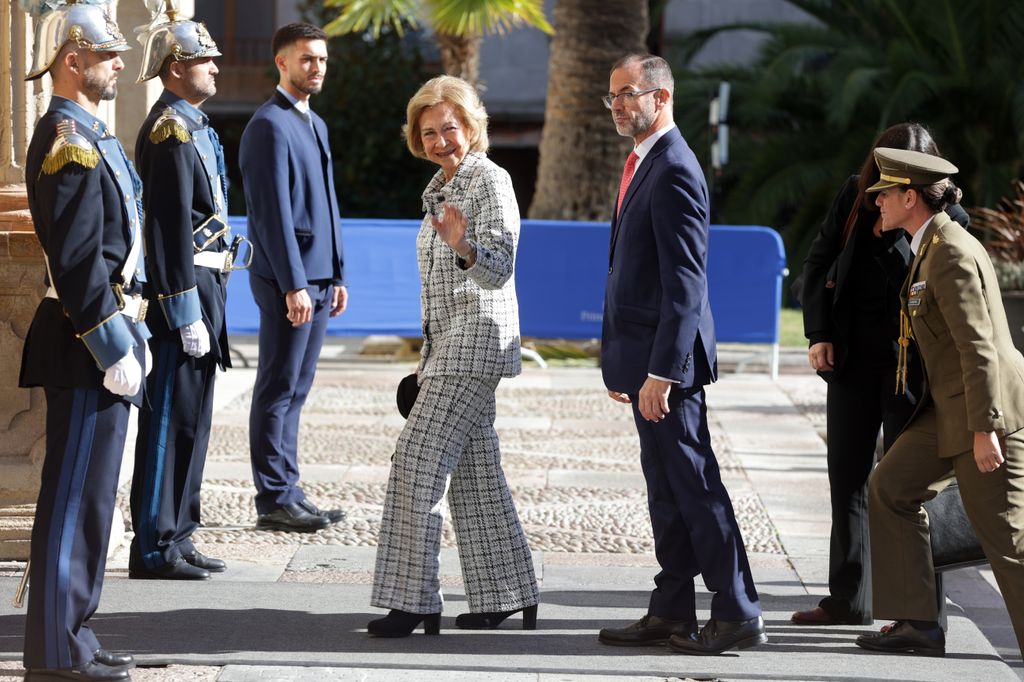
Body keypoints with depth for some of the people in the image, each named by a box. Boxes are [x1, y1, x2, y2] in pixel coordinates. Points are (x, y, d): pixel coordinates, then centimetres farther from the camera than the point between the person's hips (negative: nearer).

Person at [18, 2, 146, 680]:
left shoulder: (88, 134, 17)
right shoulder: (69, 140, -16)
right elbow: (77, 259, -22)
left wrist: (130, 332, 20)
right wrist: (115, 348, -21)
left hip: (105, 333, 10)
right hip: (88, 346, -10)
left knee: (86, 496, 14)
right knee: (76, 499, -6)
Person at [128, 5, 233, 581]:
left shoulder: (193, 125, 17)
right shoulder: (172, 130, -15)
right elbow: (171, 229, -20)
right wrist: (187, 313, -22)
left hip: (204, 289, 10)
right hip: (186, 293, -10)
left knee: (192, 422, 13)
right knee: (172, 421, -6)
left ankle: (177, 537, 20)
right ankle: (154, 549, -3)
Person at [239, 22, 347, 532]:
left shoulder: (314, 124, 18)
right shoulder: (270, 126, -12)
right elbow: (273, 212, -17)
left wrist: (337, 275, 18)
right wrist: (294, 284, -20)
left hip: (317, 278, 9)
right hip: (288, 280, -9)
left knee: (295, 391, 12)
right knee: (278, 390, -4)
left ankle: (287, 492, 17)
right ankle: (273, 502, -1)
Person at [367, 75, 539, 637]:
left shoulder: (490, 181, -10)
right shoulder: (441, 187, 17)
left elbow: (499, 269, -22)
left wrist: (464, 248, -42)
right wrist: (428, 358, 25)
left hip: (478, 338, -10)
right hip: (449, 344, 10)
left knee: (417, 461, -14)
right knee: (473, 470, 10)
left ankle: (413, 602, -14)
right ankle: (507, 597, 15)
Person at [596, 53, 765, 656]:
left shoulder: (673, 171, -16)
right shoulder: (645, 164, 15)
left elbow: (685, 285, -21)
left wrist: (659, 373, -23)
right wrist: (621, 361, 19)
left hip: (667, 358, -10)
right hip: (645, 357, 10)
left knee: (695, 487, -5)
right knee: (666, 492, 12)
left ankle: (739, 615, 1)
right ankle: (672, 614, 17)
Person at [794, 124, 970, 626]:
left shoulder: (947, 219, -10)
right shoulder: (855, 194, 2)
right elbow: (818, 263, 8)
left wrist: (893, 234, -23)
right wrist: (818, 334, 1)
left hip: (909, 359, -5)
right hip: (852, 355, 5)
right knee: (847, 476, 10)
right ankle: (848, 599, 20)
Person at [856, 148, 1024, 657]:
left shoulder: (951, 253, -18)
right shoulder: (934, 245, 13)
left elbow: (979, 346, -22)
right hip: (952, 406, 11)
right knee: (891, 488, 11)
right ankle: (918, 623, 12)